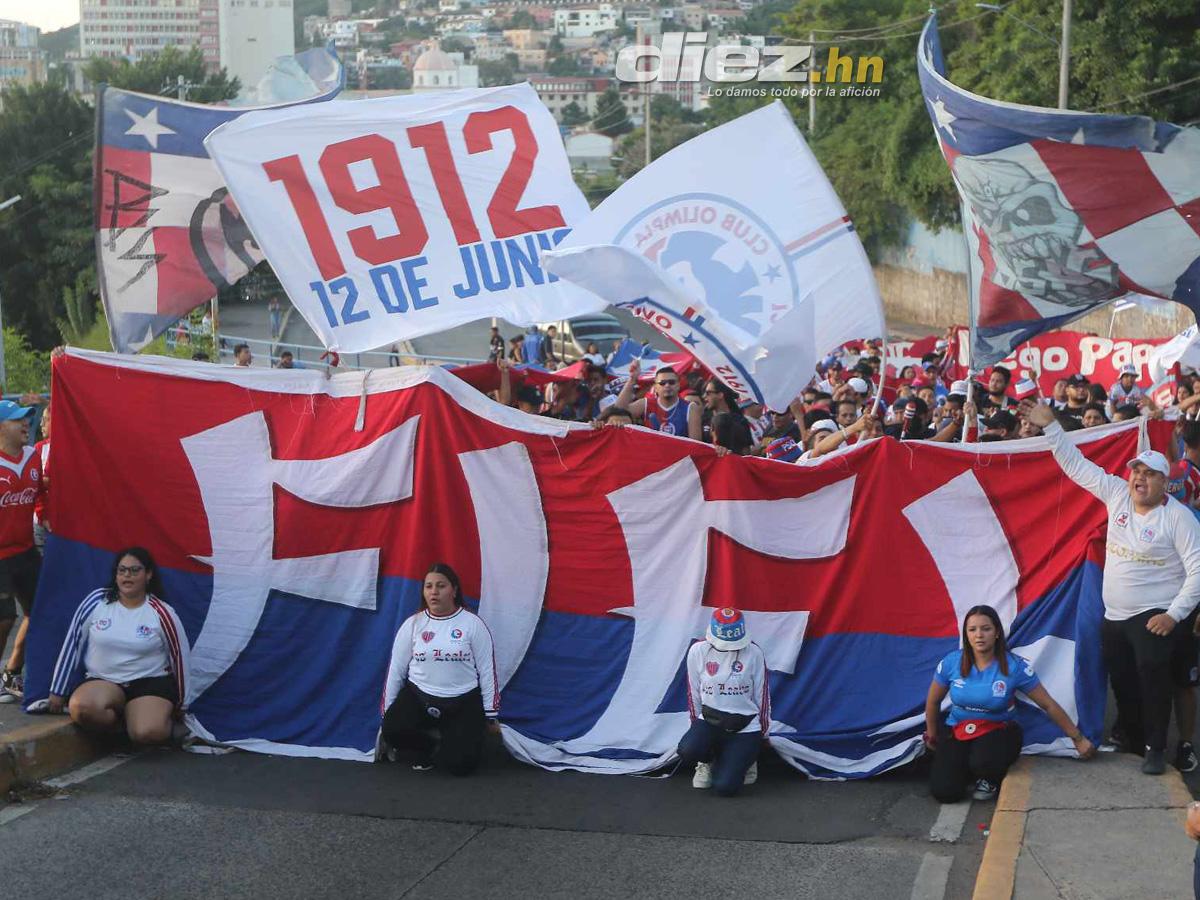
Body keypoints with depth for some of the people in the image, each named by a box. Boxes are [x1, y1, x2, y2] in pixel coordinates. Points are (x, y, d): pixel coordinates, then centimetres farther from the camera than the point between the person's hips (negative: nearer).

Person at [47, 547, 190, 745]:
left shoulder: (162, 613, -4)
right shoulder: (96, 601, -1)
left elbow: (179, 657, 6)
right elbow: (72, 644, 5)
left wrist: (179, 704, 13)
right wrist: (58, 692, 8)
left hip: (151, 682, -1)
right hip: (102, 682, 2)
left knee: (148, 733, -31)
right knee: (81, 708, -34)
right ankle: (126, 718, -3)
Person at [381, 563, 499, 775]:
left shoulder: (473, 624, -5)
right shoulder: (412, 624, 0)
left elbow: (487, 670, -1)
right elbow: (396, 670, 6)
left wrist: (491, 715, 0)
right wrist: (387, 713, 7)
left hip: (463, 703, -1)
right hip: (418, 696, 1)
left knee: (460, 764, -16)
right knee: (392, 731, -28)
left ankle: (452, 740, 21)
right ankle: (426, 747, 6)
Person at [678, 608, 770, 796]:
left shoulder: (753, 653, -9)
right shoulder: (698, 651, -5)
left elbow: (762, 695, 2)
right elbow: (694, 693, 7)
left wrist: (763, 732, 10)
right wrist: (697, 726, 12)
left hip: (745, 726, -2)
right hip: (709, 721, 2)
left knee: (725, 786, -17)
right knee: (687, 751, -31)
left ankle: (743, 759, 20)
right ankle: (709, 760, 8)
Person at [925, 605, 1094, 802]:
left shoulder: (1015, 666, -17)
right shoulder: (951, 662, -12)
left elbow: (1048, 705, -6)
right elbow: (933, 702, 7)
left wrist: (1078, 738, 0)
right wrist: (932, 736, 19)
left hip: (998, 730, -2)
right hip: (956, 731, 2)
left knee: (985, 762, -39)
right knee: (944, 792, -17)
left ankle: (990, 778, 2)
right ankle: (966, 766, 19)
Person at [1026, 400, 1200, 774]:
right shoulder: (1117, 495, 3)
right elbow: (1078, 466, 6)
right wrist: (1050, 426, -1)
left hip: (1153, 617, -6)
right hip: (1114, 616, 6)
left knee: (1153, 680, -14)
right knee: (1122, 683, 13)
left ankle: (1156, 749, -3)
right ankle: (1132, 738, 31)